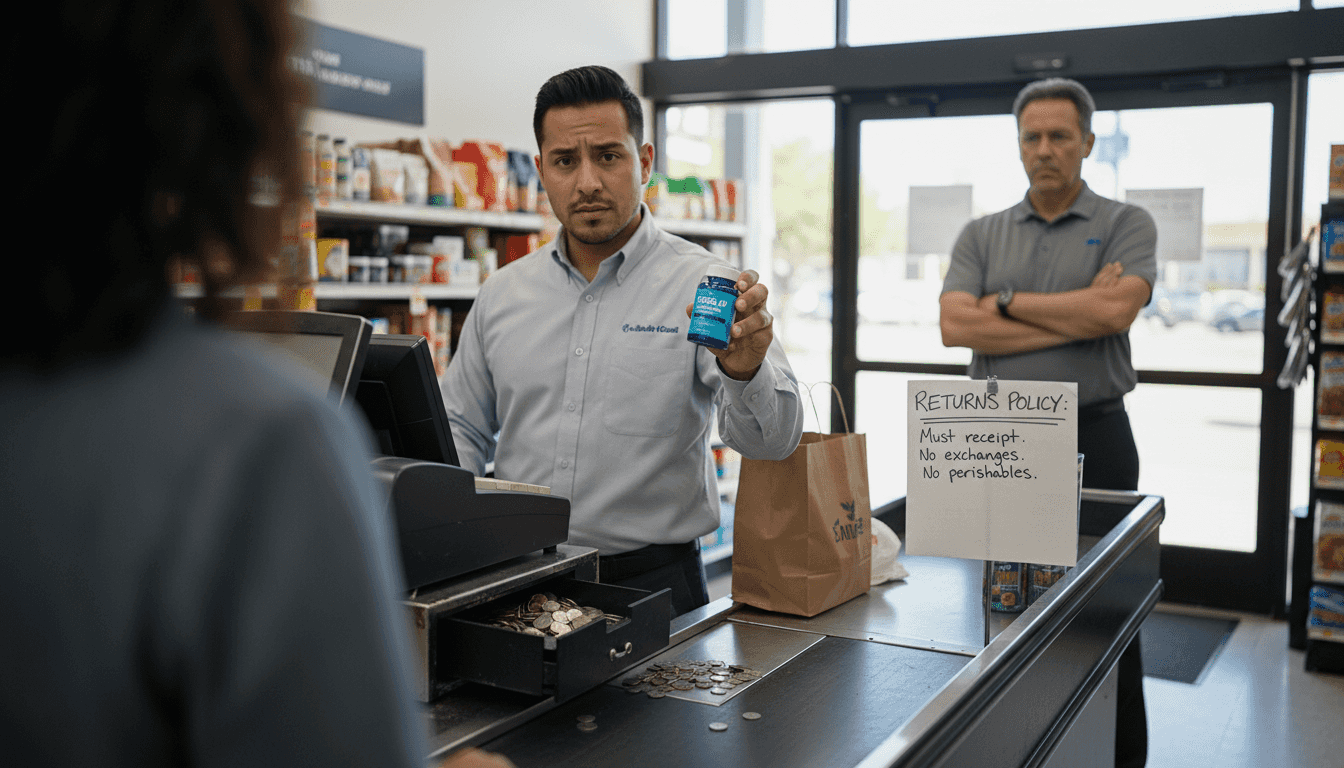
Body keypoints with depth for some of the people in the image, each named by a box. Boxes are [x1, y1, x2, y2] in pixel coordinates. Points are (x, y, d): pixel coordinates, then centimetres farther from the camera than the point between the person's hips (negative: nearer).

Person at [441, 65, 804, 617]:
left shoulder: (705, 286, -3)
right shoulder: (501, 295, 10)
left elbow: (772, 440, -12)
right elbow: (461, 431, 20)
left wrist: (745, 370, -33)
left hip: (651, 586, -3)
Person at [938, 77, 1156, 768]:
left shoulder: (1126, 226, 4)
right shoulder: (981, 236, 10)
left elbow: (1116, 309, -16)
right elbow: (954, 326, -7)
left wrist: (1007, 303, -7)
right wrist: (1076, 316, -10)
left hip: (1094, 436, -2)